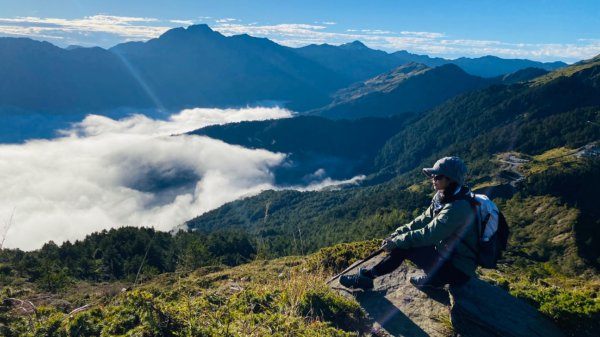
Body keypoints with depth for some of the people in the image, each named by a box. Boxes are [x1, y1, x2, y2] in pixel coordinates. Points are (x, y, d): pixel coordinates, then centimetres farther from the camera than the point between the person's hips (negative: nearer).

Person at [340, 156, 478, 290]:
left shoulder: (459, 207, -27)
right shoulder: (442, 198, 2)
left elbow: (428, 234, -29)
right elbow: (423, 220, 4)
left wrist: (396, 242, -21)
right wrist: (396, 235, -8)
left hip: (459, 270, -9)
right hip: (447, 255, 9)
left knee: (403, 247, -17)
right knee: (401, 243, 0)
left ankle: (368, 275, -3)